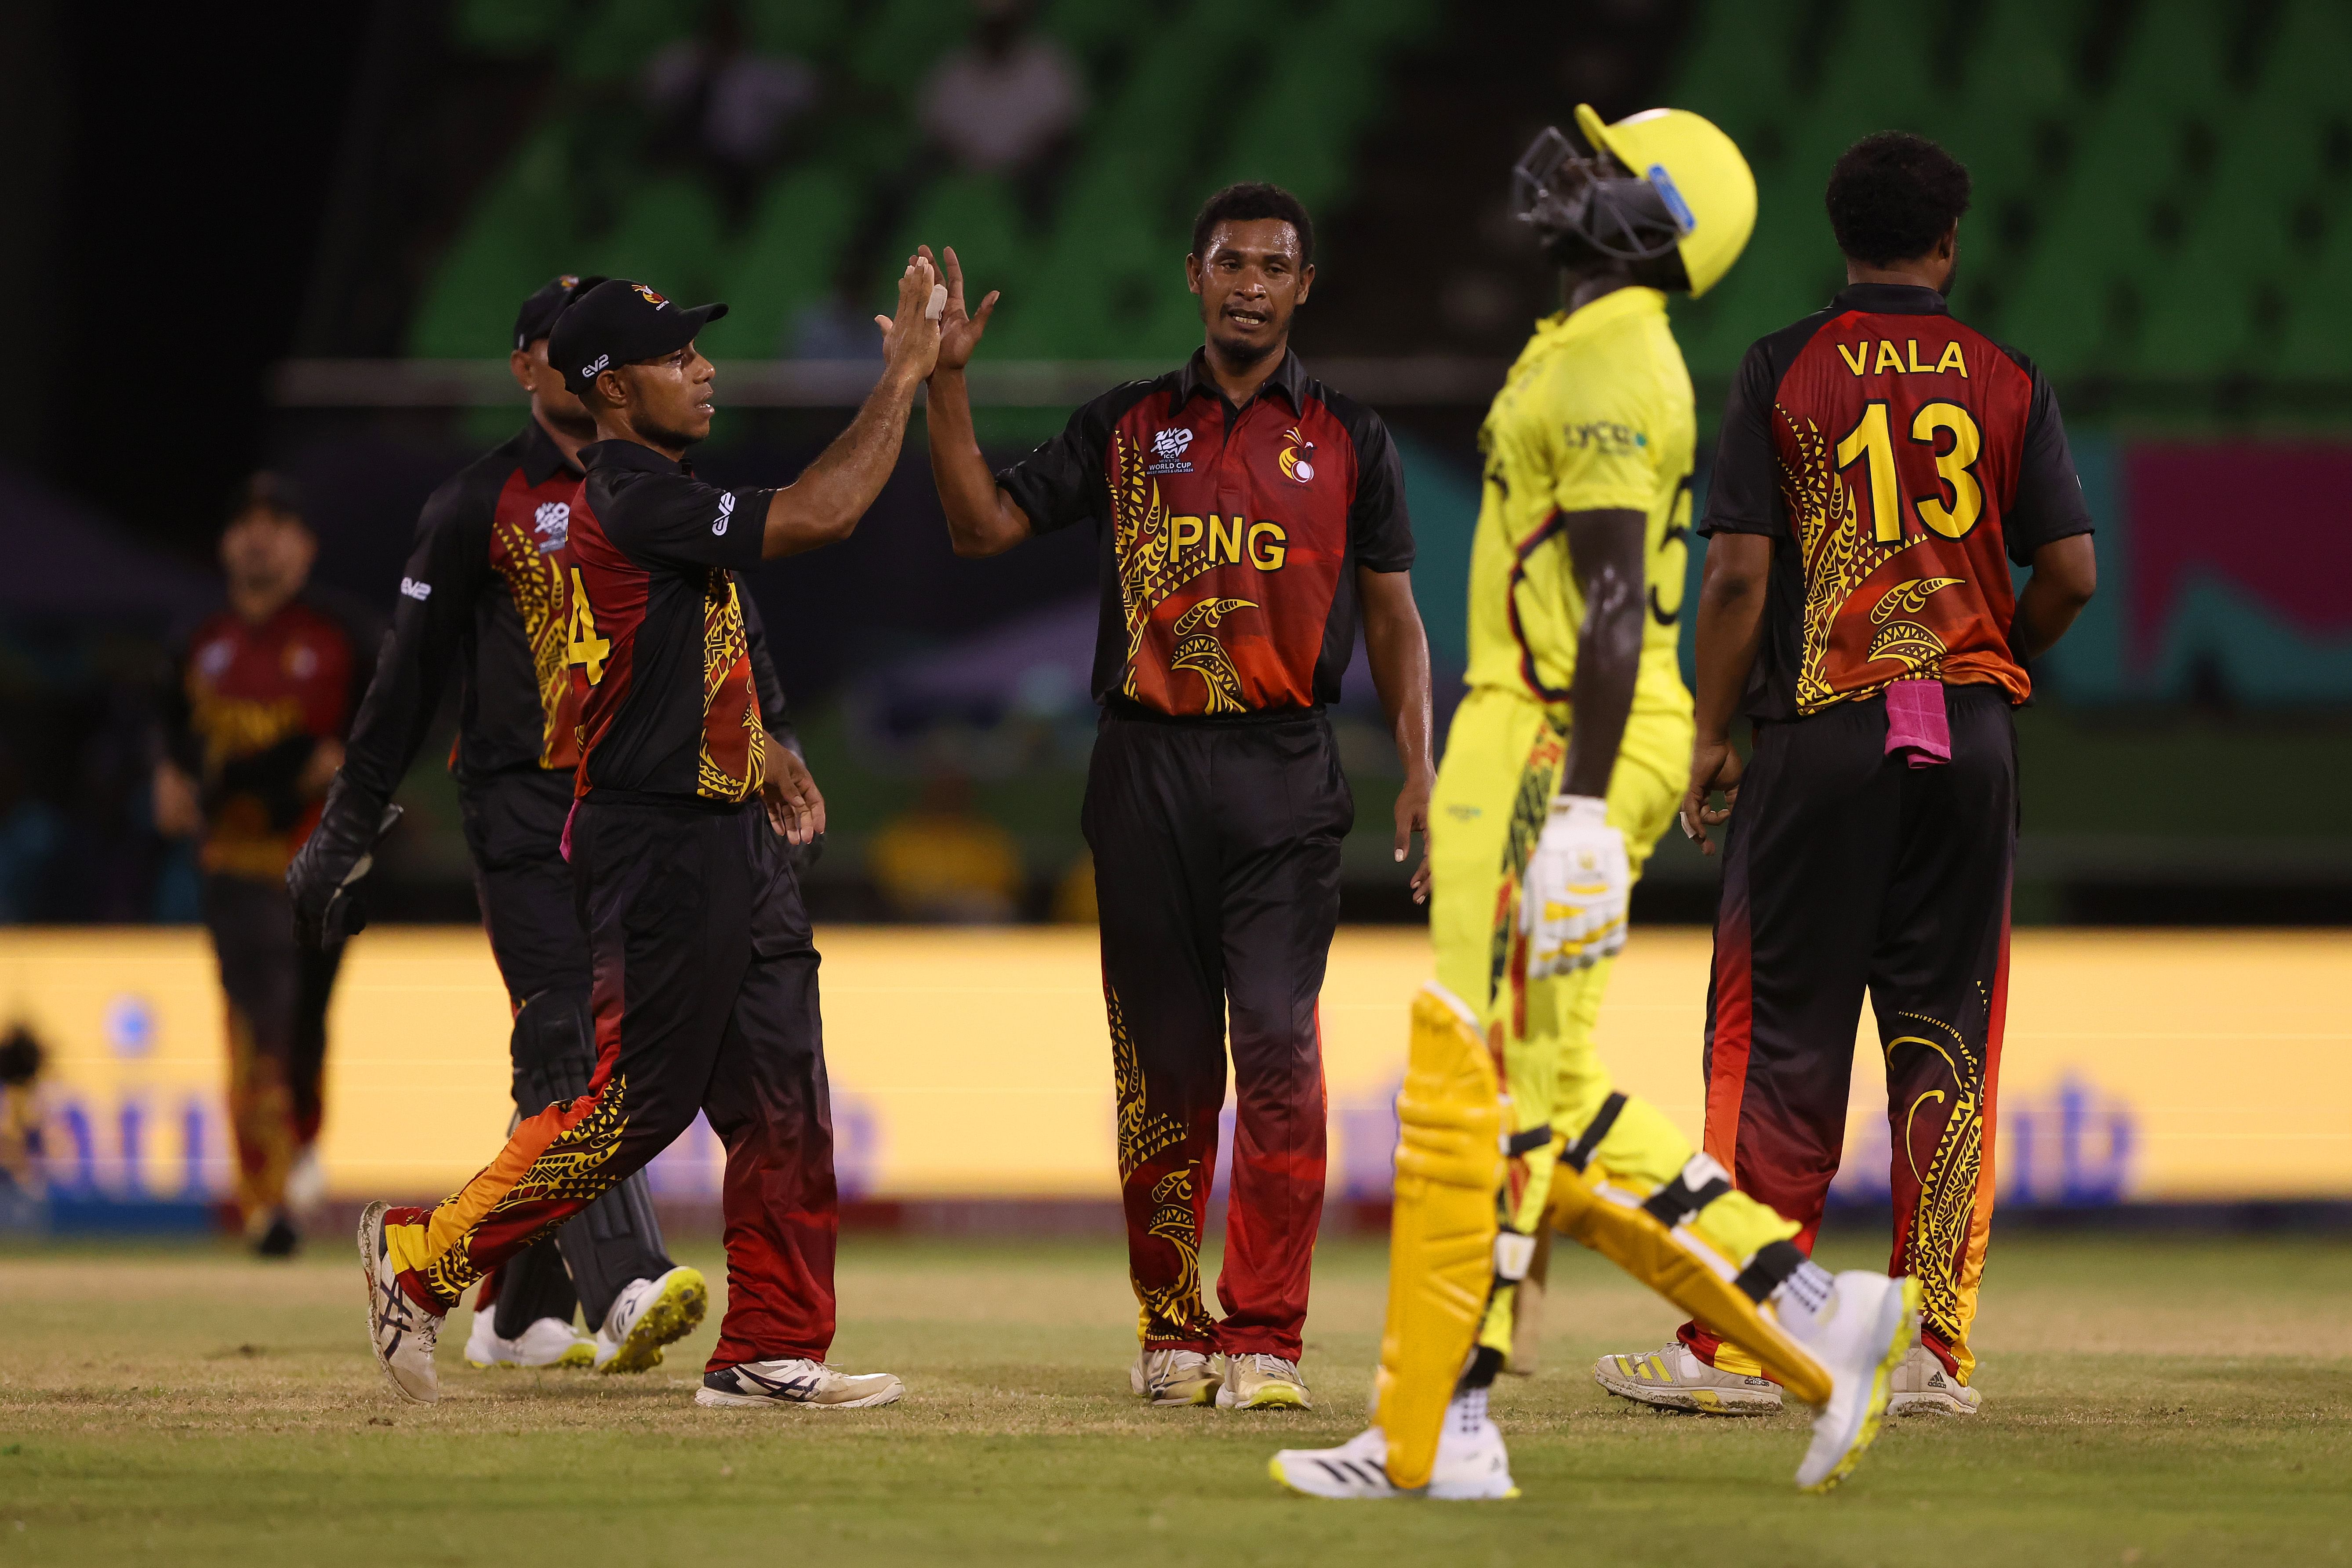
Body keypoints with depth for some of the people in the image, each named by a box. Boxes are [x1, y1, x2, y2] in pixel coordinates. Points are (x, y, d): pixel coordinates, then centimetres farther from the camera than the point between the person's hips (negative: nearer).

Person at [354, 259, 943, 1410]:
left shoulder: (663, 495, 15)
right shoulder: (631, 505, -18)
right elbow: (819, 514, -25)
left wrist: (760, 749, 17)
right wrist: (902, 377, -18)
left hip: (731, 835, 10)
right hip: (658, 844, -10)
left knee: (781, 1098, 6)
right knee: (635, 1102, -6)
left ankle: (770, 1348, 8)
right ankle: (423, 1258, 6)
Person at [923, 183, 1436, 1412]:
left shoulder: (1346, 442, 10)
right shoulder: (1126, 427, 11)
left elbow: (1392, 616, 11)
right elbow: (984, 525, 6)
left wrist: (1418, 774, 2)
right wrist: (945, 384, -5)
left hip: (1283, 770, -1)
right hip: (1147, 768, 1)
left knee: (1278, 1045, -12)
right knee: (1164, 1058, 4)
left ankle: (1263, 1343, -12)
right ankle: (1171, 1329, 15)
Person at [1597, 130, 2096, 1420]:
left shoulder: (1784, 370, -2)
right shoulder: (2007, 380, 4)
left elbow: (1738, 573, -7)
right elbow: (2071, 572, 0)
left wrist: (1709, 735, 2)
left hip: (1821, 734, -2)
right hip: (1971, 735, 2)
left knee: (1780, 1039, 0)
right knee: (1945, 1037, 6)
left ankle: (1736, 1349, -2)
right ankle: (1936, 1349, 4)